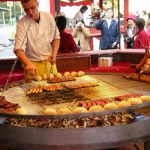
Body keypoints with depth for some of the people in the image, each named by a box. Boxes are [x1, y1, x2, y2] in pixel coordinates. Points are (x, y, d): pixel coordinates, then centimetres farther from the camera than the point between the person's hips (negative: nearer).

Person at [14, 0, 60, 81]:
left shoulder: (48, 17, -4)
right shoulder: (22, 24, -15)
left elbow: (56, 37, 9)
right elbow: (18, 48, -25)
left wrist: (54, 54, -8)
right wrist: (28, 64, -43)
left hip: (49, 62, 3)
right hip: (32, 65, -3)